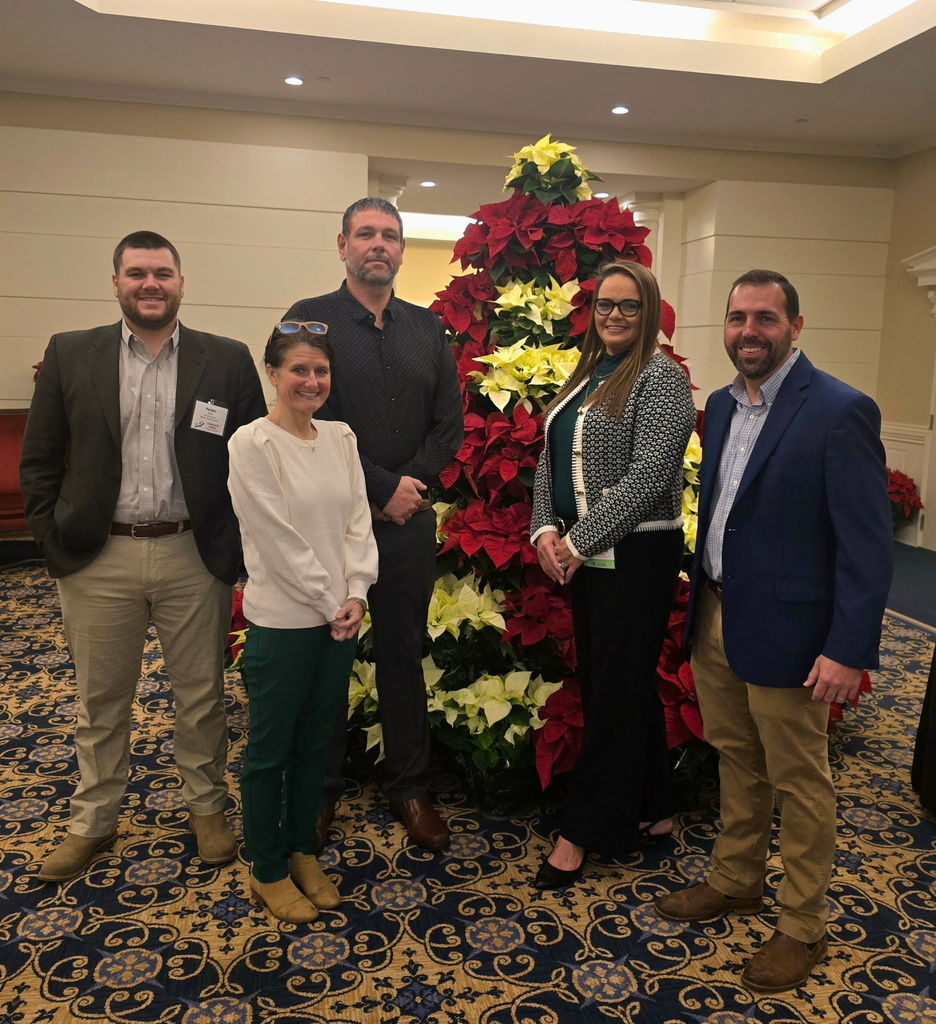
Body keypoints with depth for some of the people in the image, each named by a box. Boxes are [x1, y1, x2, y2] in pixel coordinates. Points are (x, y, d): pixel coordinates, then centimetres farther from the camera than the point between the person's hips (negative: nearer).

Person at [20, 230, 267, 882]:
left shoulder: (228, 362, 0)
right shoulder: (70, 356, 2)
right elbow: (39, 461, 5)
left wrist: (236, 547, -4)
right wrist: (55, 541, -3)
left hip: (195, 558, -1)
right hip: (97, 559, 1)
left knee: (203, 695, 13)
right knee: (100, 700, 15)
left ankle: (207, 807, 34)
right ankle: (93, 822, 35)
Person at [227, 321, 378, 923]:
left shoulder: (341, 437, 5)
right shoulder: (253, 444, -12)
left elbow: (358, 520, 3)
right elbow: (277, 538, -15)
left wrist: (356, 595, -8)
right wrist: (328, 603, -12)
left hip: (340, 617, 6)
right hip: (283, 620, -6)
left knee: (316, 742, 18)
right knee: (271, 748, 9)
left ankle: (303, 852, 35)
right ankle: (268, 870, 27)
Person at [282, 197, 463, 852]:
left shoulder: (427, 329, 11)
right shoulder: (309, 319, -2)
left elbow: (450, 425, 7)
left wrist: (409, 486, -8)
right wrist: (382, 487, -13)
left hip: (407, 521, 3)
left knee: (404, 655, 12)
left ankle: (409, 786, 28)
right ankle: (321, 789, 27)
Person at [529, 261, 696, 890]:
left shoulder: (661, 377, -10)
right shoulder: (585, 377, 14)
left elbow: (646, 477, -19)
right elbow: (552, 460, 13)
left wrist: (580, 542, -17)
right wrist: (547, 529, -3)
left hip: (637, 557, -8)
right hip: (582, 556, 8)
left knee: (616, 690, 3)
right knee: (628, 684, 16)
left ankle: (585, 831, 16)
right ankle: (652, 812, 31)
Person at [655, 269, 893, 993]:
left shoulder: (841, 412, -15)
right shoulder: (721, 407, 7)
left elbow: (869, 544, -16)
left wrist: (850, 649, -19)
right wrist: (701, 602, 10)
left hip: (783, 633, -6)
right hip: (715, 619, 7)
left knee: (798, 783, 10)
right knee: (736, 762, 21)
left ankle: (803, 927, 29)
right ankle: (736, 881, 41)